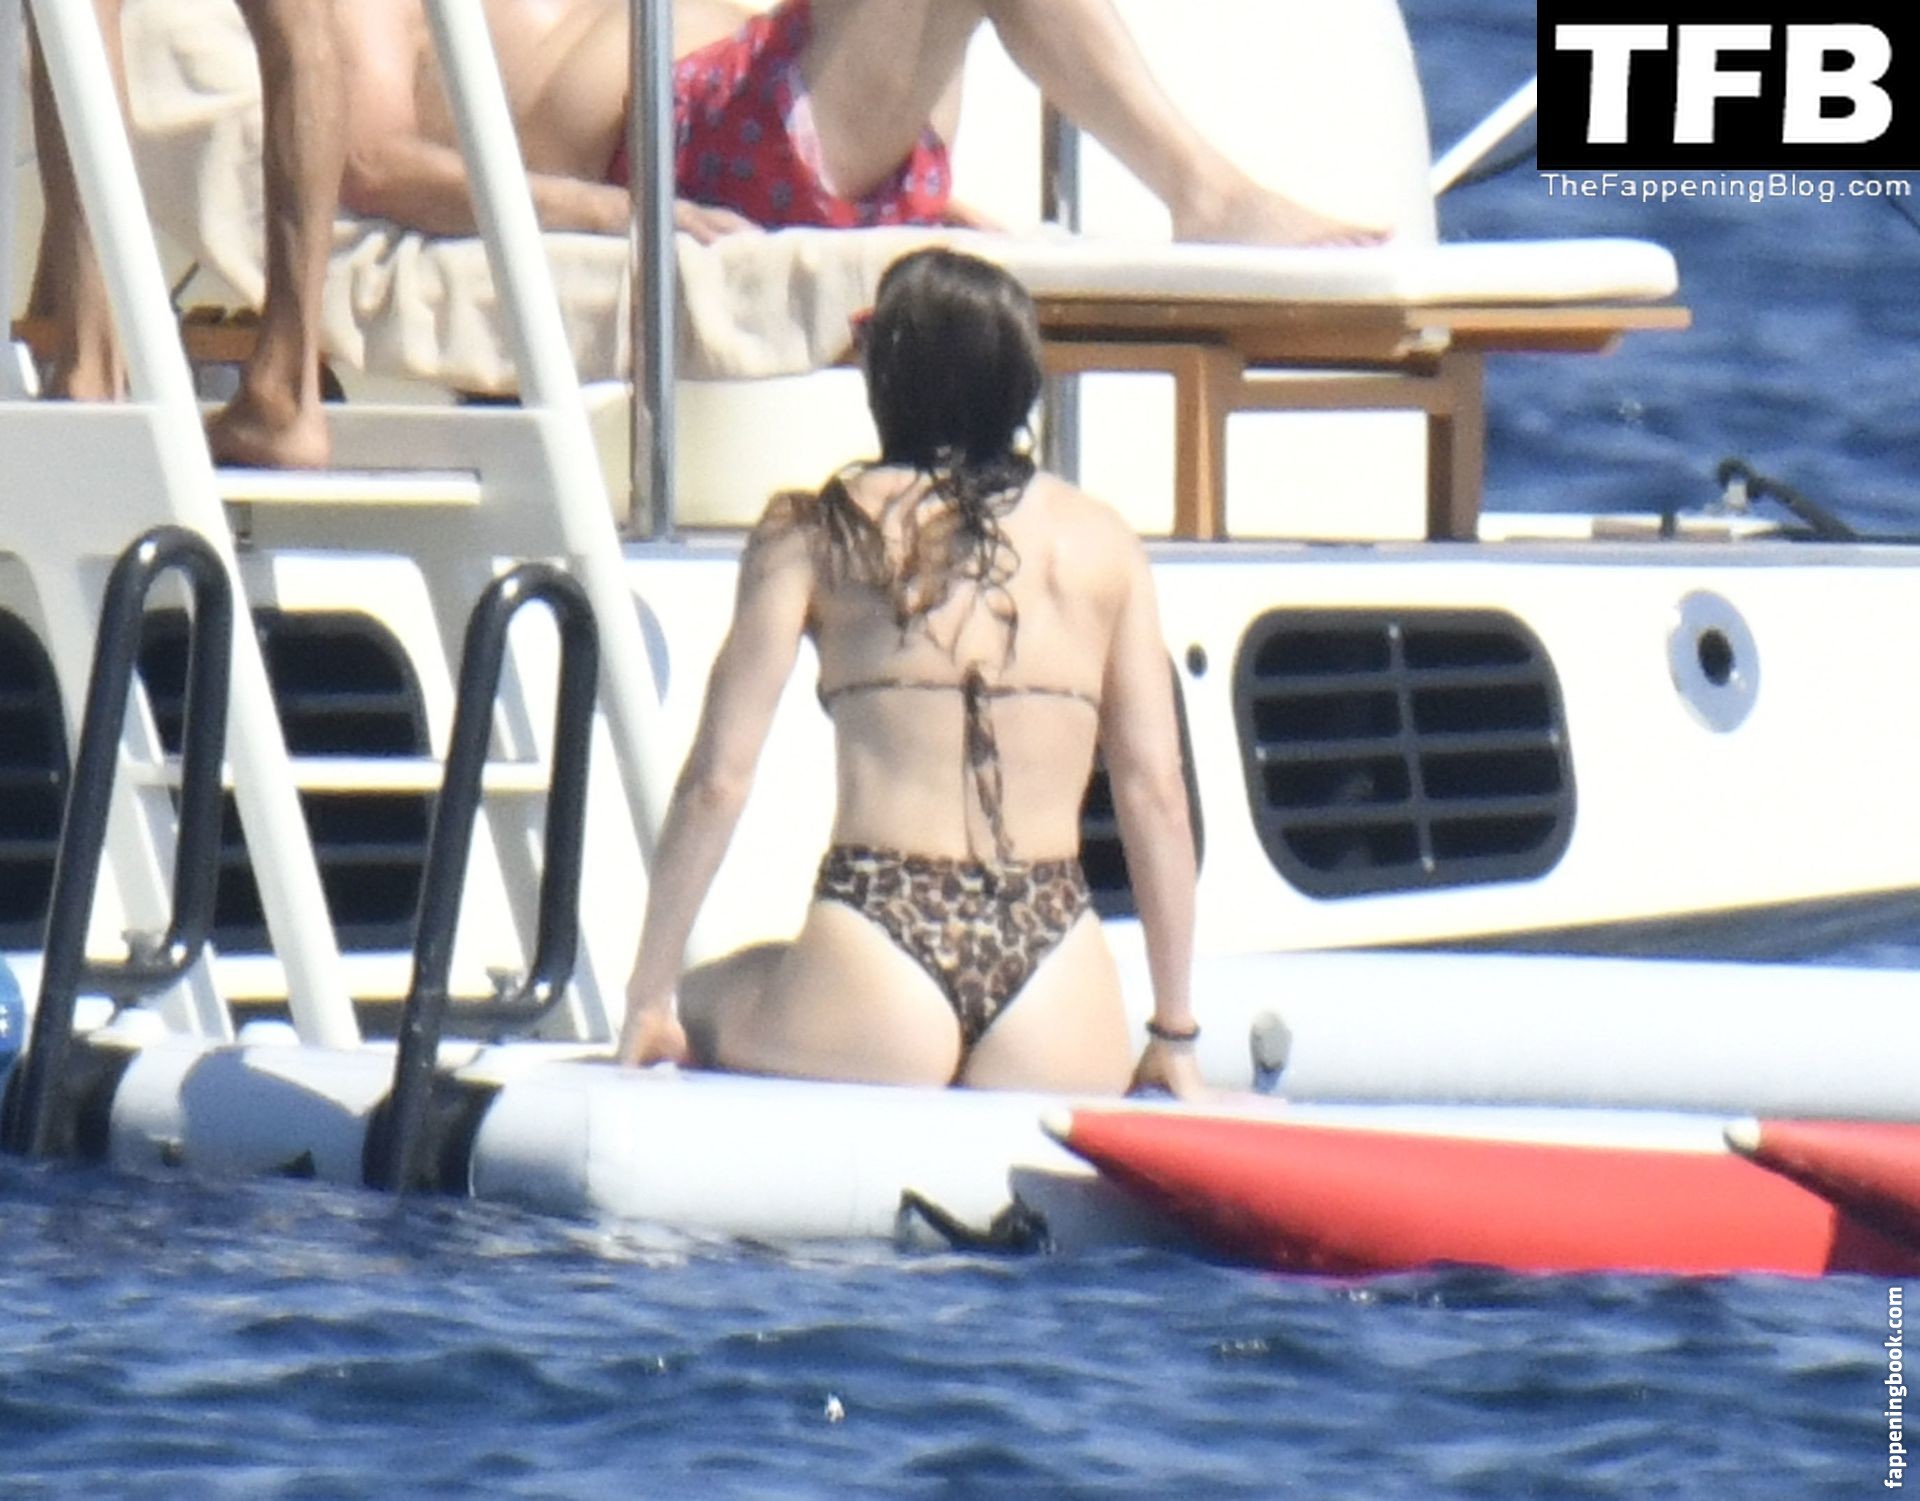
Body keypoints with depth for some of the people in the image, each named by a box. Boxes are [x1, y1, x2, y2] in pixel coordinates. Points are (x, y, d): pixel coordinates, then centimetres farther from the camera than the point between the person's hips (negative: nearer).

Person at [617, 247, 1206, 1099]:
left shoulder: (813, 534, 6)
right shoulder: (1101, 543, 11)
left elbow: (718, 778, 3)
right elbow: (1154, 789, 10)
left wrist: (651, 1001, 11)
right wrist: (1175, 1033, 17)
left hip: (874, 987, -1)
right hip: (1062, 1012, 2)